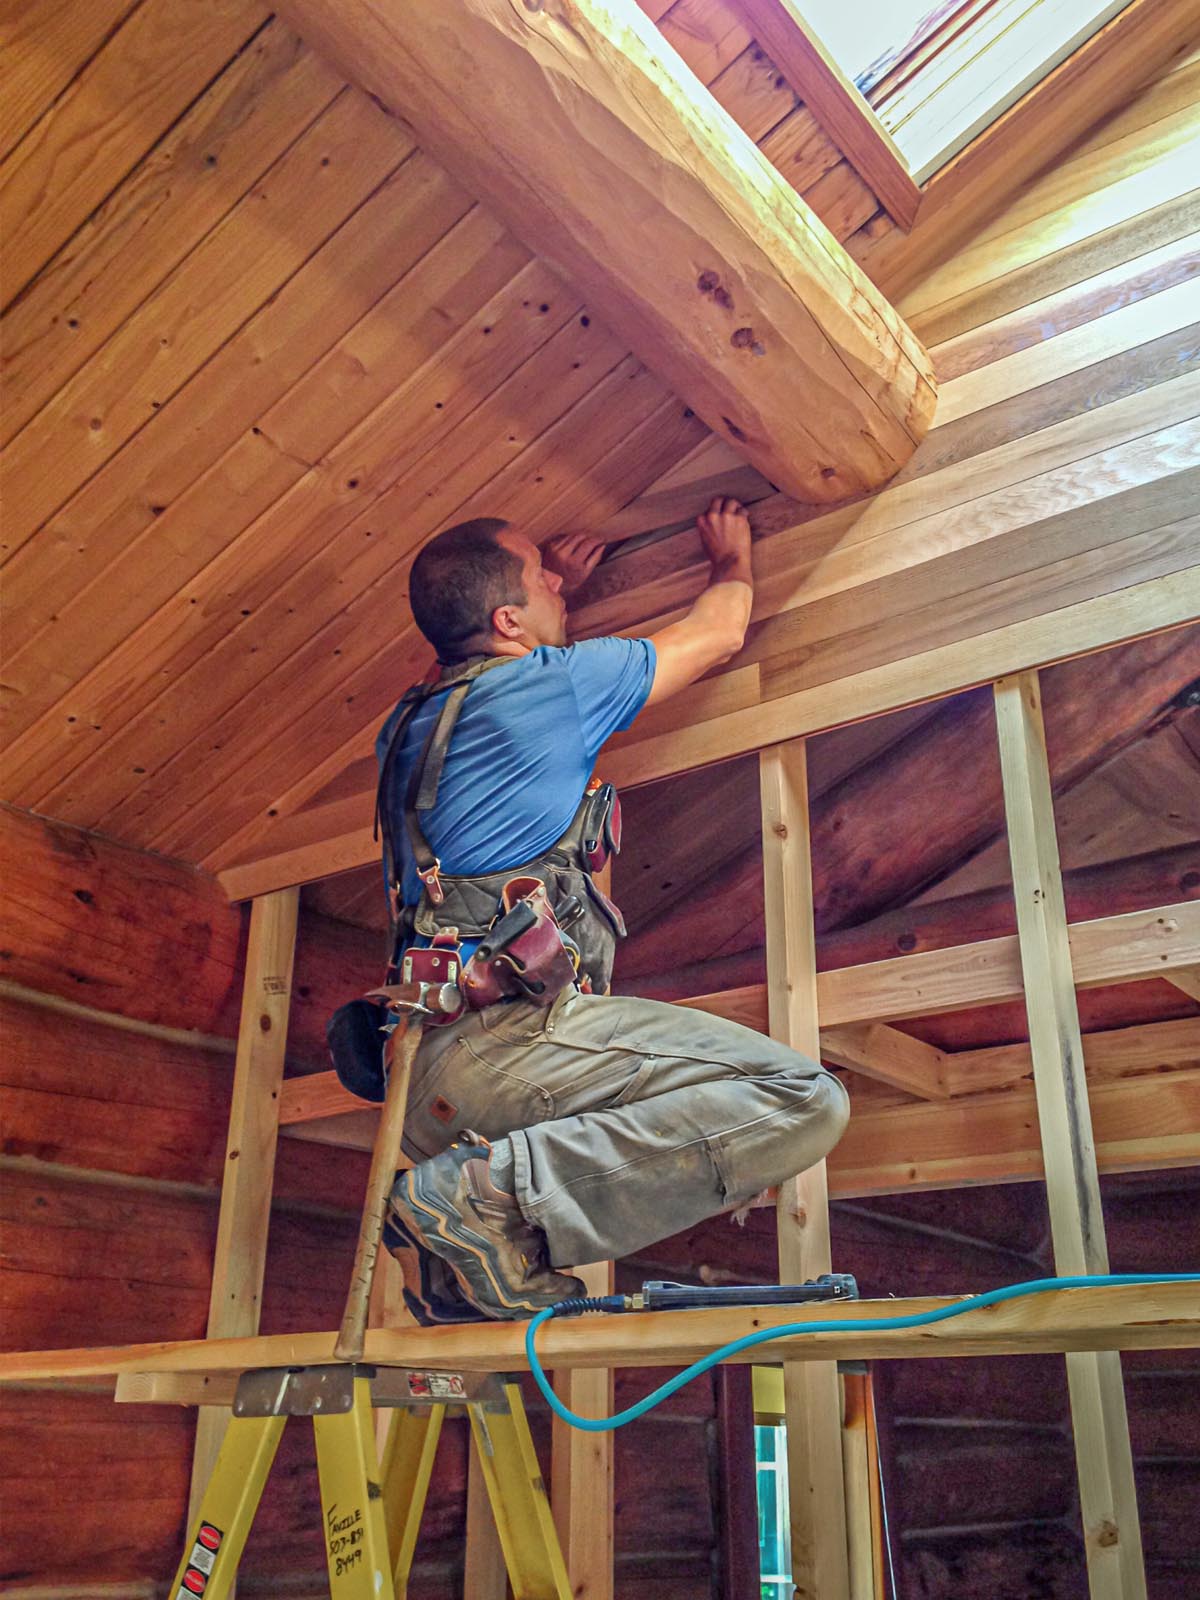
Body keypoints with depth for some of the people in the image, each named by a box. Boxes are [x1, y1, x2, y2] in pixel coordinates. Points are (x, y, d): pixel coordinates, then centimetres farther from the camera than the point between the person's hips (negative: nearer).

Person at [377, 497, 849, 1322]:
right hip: (503, 1030, -9)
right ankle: (494, 1193, -20)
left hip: (424, 1084, 9)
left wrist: (551, 586, 52)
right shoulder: (550, 683, 1)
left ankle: (457, 1255, 6)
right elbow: (718, 634, 17)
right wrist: (733, 558, 37)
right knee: (804, 1100, -17)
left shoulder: (409, 727, 22)